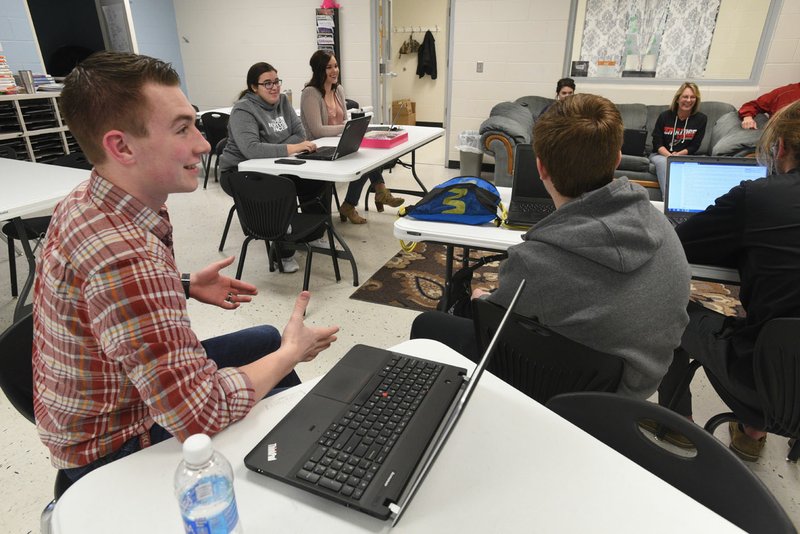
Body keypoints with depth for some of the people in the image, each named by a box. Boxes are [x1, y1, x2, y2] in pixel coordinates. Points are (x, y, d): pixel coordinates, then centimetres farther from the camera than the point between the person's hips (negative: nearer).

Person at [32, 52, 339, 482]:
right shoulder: (125, 259, -38)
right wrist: (292, 352, -23)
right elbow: (202, 412, -37)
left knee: (266, 338, 17)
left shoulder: (87, 202, -7)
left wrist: (184, 286, -1)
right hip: (117, 447, -8)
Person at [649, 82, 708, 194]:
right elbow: (657, 142, -2)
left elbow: (694, 146, 2)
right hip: (661, 154, -1)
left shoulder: (701, 119, 4)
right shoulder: (664, 116, 2)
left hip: (684, 156, 1)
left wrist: (678, 154, -14)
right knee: (664, 163, -35)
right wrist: (670, 156, -18)